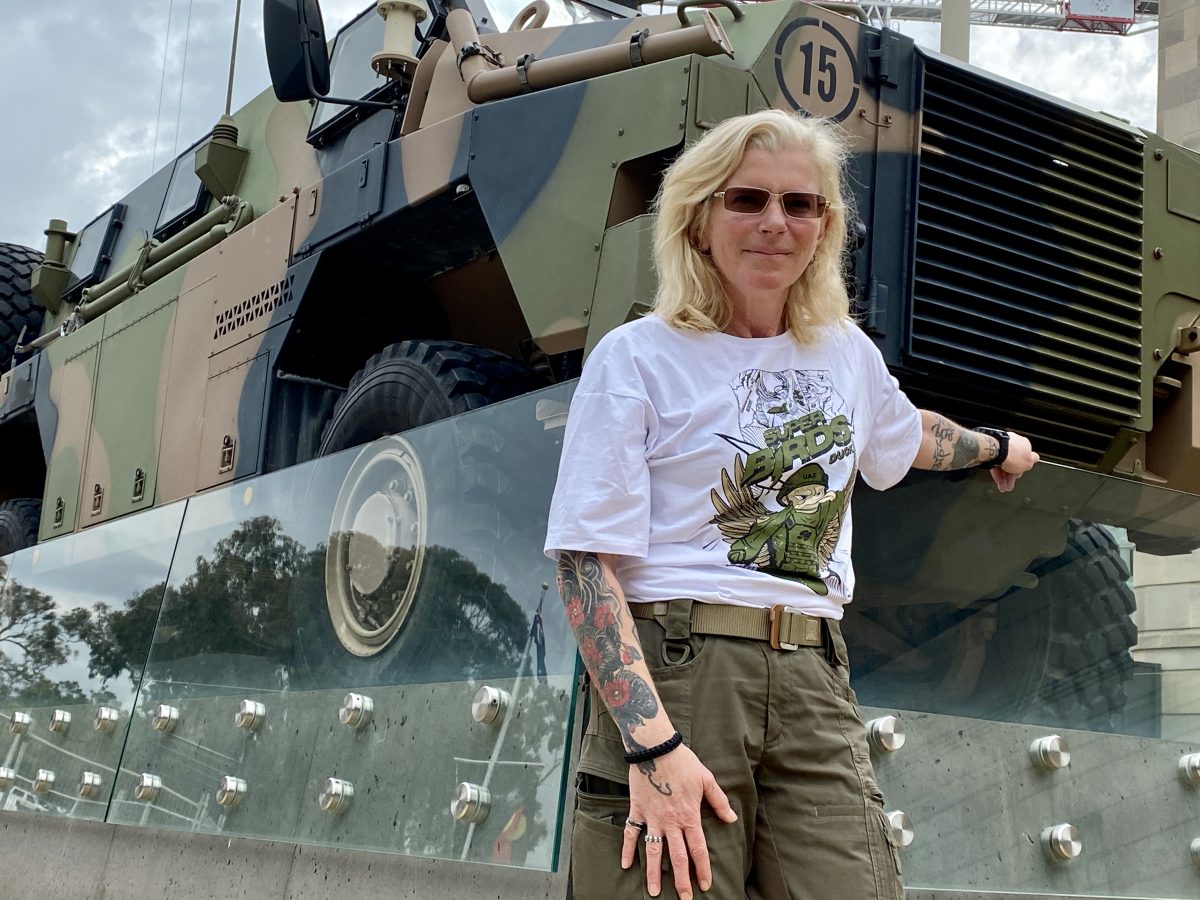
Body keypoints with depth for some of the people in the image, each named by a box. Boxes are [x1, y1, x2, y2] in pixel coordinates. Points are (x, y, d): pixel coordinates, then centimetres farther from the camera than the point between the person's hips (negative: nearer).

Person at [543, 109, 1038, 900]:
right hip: (672, 672, -4)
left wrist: (997, 448, 57)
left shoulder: (846, 351, 14)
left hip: (813, 683, 5)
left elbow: (907, 435, 38)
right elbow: (586, 562, -10)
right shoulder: (638, 357, -2)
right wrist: (652, 744, -20)